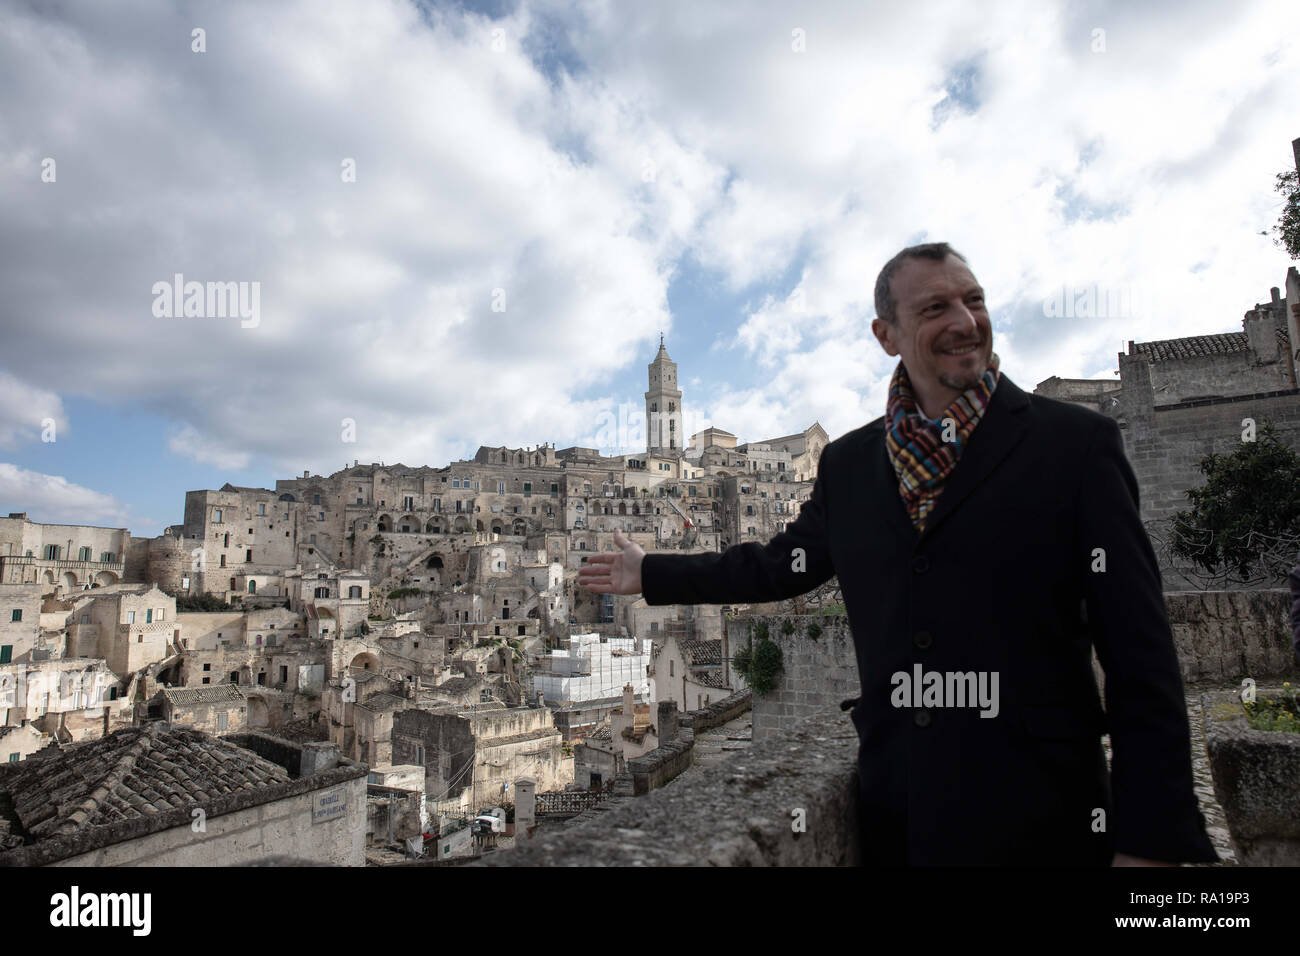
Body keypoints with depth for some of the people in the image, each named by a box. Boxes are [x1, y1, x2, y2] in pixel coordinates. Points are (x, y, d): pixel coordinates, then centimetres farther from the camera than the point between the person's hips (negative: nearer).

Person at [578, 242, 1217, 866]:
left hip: (1040, 821, -3)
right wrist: (650, 574, 21)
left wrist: (1150, 839, -9)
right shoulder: (847, 465, 5)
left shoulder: (1077, 444, -6)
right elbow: (779, 563, 17)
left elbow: (1140, 653, -7)